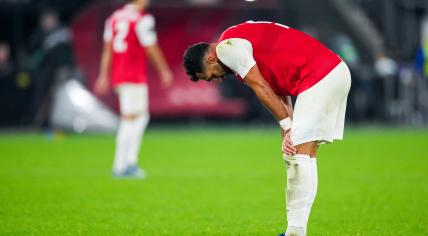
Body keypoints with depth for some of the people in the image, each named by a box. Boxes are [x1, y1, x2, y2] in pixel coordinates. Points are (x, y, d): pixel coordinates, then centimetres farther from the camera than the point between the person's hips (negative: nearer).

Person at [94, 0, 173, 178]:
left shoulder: (114, 18, 10)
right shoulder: (143, 19, -12)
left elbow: (107, 49, 12)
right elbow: (151, 49, -7)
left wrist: (104, 76, 15)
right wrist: (165, 71, 4)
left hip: (118, 76, 8)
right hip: (135, 77, -8)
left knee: (142, 116, 16)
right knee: (130, 119, -4)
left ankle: (131, 161, 10)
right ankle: (120, 166, -4)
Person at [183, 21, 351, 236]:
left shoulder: (226, 47, -8)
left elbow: (262, 89, -10)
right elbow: (278, 91, 13)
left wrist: (287, 126, -2)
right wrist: (289, 133, 0)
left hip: (320, 76, -10)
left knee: (300, 154, -12)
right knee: (300, 155, 9)